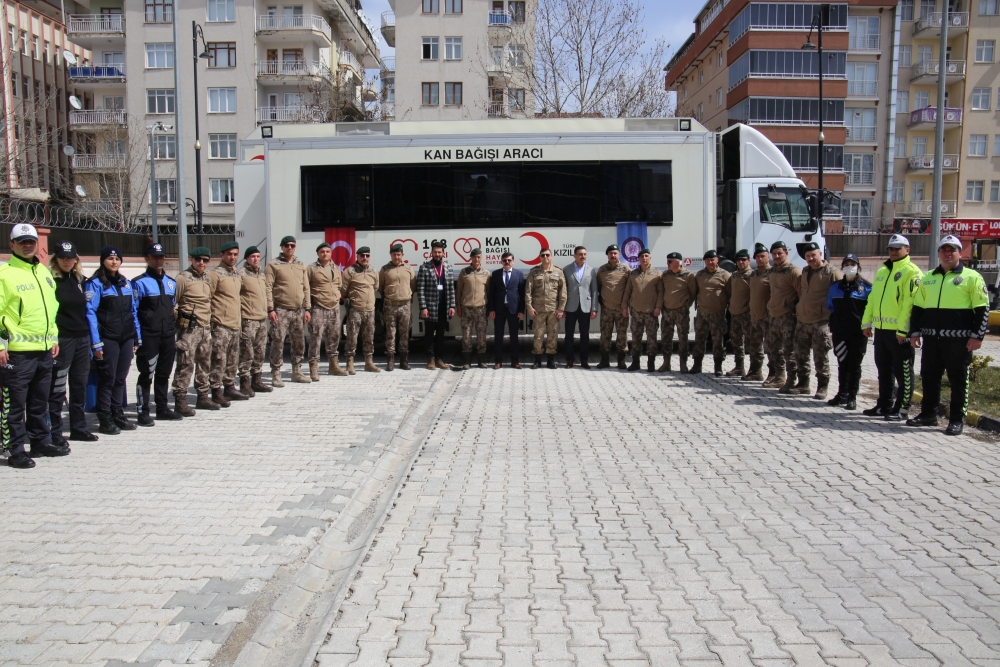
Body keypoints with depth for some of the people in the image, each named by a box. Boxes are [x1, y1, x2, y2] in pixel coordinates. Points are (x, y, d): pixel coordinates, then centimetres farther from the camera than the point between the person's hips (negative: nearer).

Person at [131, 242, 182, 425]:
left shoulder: (171, 283, 15)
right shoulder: (139, 283, -4)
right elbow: (132, 311, -7)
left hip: (168, 336, 6)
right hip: (148, 337, -6)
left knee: (164, 374, 13)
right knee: (147, 374, -1)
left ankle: (163, 408, 22)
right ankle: (143, 412, 5)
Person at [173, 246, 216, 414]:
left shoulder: (206, 278, 15)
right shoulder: (183, 278, -7)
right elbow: (172, 302, -8)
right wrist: (176, 322, -11)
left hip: (205, 327, 8)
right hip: (189, 328, -8)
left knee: (204, 363, 13)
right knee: (186, 364, -9)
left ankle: (203, 396, 23)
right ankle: (180, 400, -5)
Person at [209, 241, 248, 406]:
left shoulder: (237, 274, 17)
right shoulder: (215, 273, -7)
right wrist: (212, 319, -14)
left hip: (236, 324, 8)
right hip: (221, 325, -8)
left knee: (233, 360, 14)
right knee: (219, 359, -7)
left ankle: (230, 388, 24)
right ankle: (216, 391, -2)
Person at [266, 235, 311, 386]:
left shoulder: (301, 265, 14)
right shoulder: (273, 265, -2)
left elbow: (306, 288, 15)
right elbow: (268, 288, -7)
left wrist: (307, 308, 9)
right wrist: (270, 309, -14)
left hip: (298, 311, 6)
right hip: (281, 310, -5)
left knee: (299, 343, 11)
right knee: (278, 343, -5)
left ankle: (297, 372, 23)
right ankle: (276, 375, 2)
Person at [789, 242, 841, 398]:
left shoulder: (832, 273, -8)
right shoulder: (805, 272, 16)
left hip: (821, 322, -7)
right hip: (802, 321, 7)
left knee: (820, 357, -2)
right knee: (801, 355, 11)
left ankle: (822, 387, 7)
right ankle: (803, 384, 22)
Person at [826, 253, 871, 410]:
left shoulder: (866, 287, -1)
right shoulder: (835, 287, 11)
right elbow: (830, 306, 20)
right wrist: (834, 323, 12)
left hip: (858, 333, -4)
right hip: (839, 332, 4)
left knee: (854, 365, 1)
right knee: (842, 364, 10)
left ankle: (852, 397, 6)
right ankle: (842, 394, 18)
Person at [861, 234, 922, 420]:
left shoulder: (911, 272, -8)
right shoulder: (881, 271, 17)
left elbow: (910, 302, -16)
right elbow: (872, 298, 20)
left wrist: (903, 329, -21)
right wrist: (867, 322, 14)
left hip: (900, 331, -8)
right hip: (880, 329, 8)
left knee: (903, 372, 1)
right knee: (884, 370, 15)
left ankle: (902, 408, 8)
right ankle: (884, 406, 24)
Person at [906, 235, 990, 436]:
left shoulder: (971, 277, 0)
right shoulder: (928, 278, 14)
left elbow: (982, 309, -3)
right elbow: (918, 307, 18)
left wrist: (977, 336, -10)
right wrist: (915, 332, 11)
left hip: (959, 339, -5)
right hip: (932, 338, 5)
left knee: (958, 380, 1)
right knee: (929, 377, 10)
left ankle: (957, 420, 8)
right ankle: (928, 414, 21)